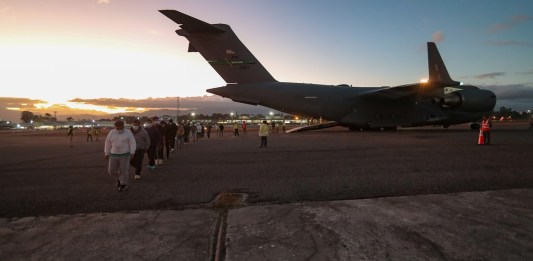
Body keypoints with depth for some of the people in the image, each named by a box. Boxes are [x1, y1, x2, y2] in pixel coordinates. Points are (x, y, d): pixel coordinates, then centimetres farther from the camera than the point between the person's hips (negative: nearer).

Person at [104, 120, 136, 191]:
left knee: (124, 170, -3)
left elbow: (132, 143, -9)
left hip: (125, 154, -3)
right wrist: (107, 154, 7)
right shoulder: (111, 133, -1)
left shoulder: (128, 133, -8)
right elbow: (108, 144, 6)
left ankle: (124, 184, 14)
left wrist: (132, 154, -17)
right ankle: (119, 178, 30)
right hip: (114, 155, 3)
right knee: (112, 170, 2)